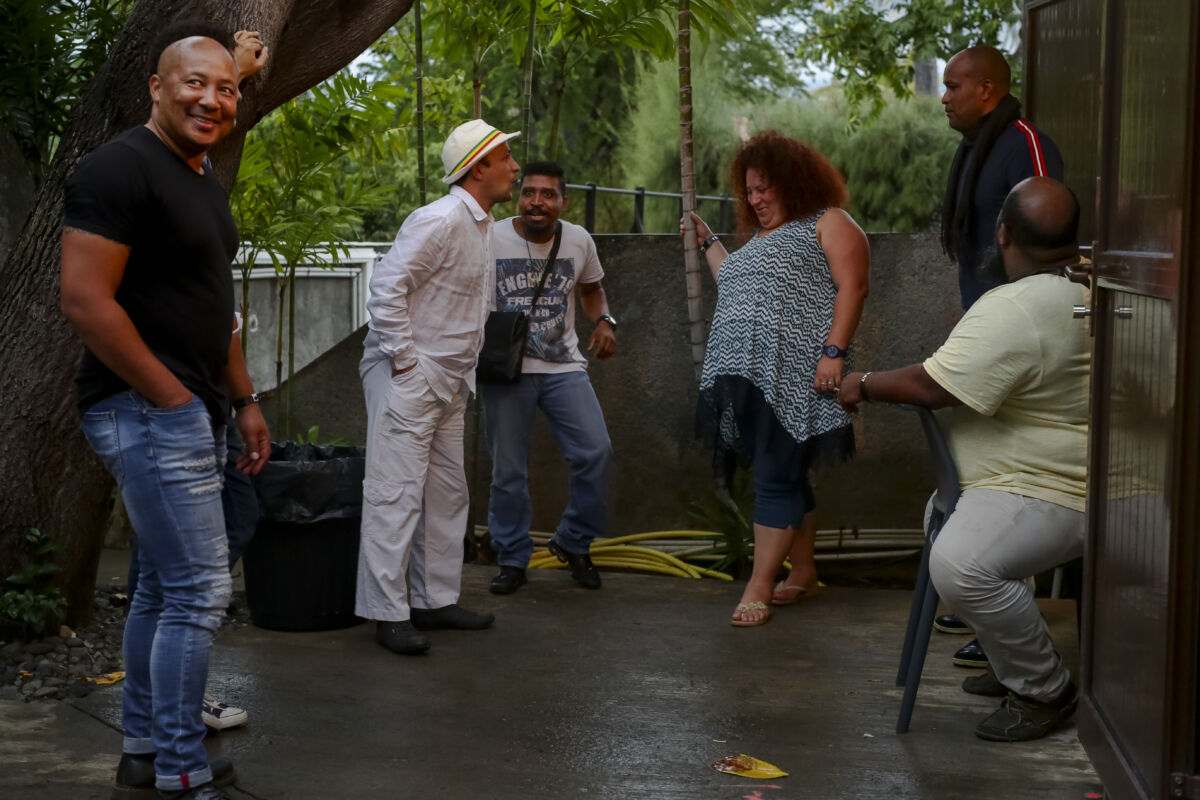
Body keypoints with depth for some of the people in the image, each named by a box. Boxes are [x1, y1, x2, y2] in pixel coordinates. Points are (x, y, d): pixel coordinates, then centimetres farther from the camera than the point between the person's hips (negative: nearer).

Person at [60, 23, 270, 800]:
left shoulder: (205, 180, 15)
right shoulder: (122, 168, -14)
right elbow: (86, 301, -20)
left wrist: (244, 400, 18)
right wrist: (173, 397, -17)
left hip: (190, 413, 10)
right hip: (147, 411, -10)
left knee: (165, 584, 15)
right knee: (199, 591, -9)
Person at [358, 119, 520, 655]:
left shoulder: (481, 227, 15)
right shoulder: (441, 220, -15)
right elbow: (386, 287, -21)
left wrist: (462, 372, 17)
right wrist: (405, 361, -19)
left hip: (447, 383, 10)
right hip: (407, 376, -10)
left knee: (447, 494, 13)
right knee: (397, 493, -8)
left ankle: (435, 600, 22)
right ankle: (387, 611, -4)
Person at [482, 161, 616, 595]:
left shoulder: (579, 241, 3)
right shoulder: (490, 239, -6)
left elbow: (591, 287, 22)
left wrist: (604, 321, 2)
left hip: (564, 367, 2)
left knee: (596, 451, -10)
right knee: (508, 470, 2)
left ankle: (573, 542, 12)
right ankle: (512, 560, 20)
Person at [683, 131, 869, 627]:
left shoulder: (829, 223, 1)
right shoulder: (761, 238, 27)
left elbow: (852, 287, -9)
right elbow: (735, 287, 32)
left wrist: (834, 351, -19)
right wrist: (708, 243, 34)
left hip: (793, 377, -8)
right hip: (747, 378, 8)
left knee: (776, 478, -9)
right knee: (787, 477, 12)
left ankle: (759, 587, -8)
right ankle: (803, 573, 20)